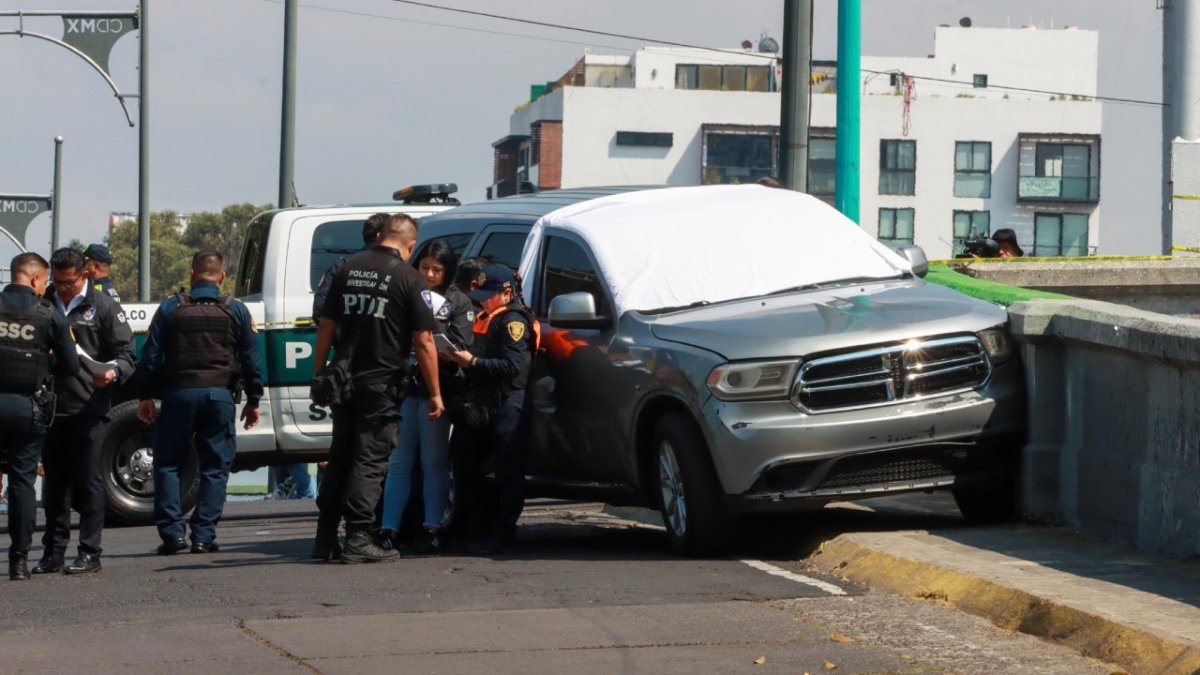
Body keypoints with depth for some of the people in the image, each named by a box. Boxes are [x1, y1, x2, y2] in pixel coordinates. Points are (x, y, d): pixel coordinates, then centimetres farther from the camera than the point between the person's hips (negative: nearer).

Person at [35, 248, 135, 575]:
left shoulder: (102, 306, 1)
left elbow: (126, 352, 0)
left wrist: (114, 372, -20)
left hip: (89, 409, -4)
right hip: (52, 407, 4)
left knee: (89, 481, -2)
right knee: (54, 481, 8)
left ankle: (89, 554, 3)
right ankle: (53, 553, 14)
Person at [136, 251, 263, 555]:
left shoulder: (170, 309, 4)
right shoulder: (236, 310, 5)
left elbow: (150, 356, 3)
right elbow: (250, 358, 6)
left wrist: (145, 396, 10)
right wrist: (253, 401, 12)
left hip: (179, 393, 0)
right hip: (221, 394, 1)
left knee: (167, 463, 8)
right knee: (215, 467, 5)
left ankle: (172, 532, -1)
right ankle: (203, 536, -1)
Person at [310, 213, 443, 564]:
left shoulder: (349, 269, 8)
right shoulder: (408, 278, -7)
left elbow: (326, 328, 11)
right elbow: (423, 342, -9)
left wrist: (318, 377, 18)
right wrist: (435, 393, -3)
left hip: (344, 380, 5)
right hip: (381, 384, -5)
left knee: (339, 457, 13)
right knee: (370, 460, -2)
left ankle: (325, 538, 14)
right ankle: (358, 541, -6)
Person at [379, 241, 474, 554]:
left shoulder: (458, 302, 7)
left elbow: (461, 347, -3)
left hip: (436, 389, -2)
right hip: (403, 386, 3)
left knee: (434, 463, 1)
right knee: (398, 462, 1)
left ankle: (433, 529, 4)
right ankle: (389, 530, 0)